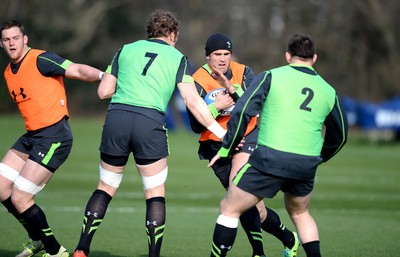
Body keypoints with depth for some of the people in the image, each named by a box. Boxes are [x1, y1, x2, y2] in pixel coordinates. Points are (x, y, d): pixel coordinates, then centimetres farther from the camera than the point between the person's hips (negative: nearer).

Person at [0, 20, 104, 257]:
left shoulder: (41, 60, -13)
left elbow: (78, 71, -24)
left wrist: (104, 75, -40)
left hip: (53, 136, -9)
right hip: (31, 136, 9)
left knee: (20, 198, -11)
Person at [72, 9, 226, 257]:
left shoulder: (126, 50, 18)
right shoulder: (178, 58, 12)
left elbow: (103, 91, 14)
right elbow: (192, 101, 2)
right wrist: (221, 132, 5)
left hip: (116, 118, 2)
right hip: (150, 123, -2)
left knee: (106, 188, 16)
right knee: (156, 194, 11)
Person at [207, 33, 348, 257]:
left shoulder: (271, 76, 3)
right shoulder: (328, 91, 14)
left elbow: (243, 112, -5)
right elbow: (339, 136, 24)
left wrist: (225, 149, 3)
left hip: (269, 158, -4)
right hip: (306, 166, 4)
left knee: (229, 209, 9)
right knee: (300, 214, 29)